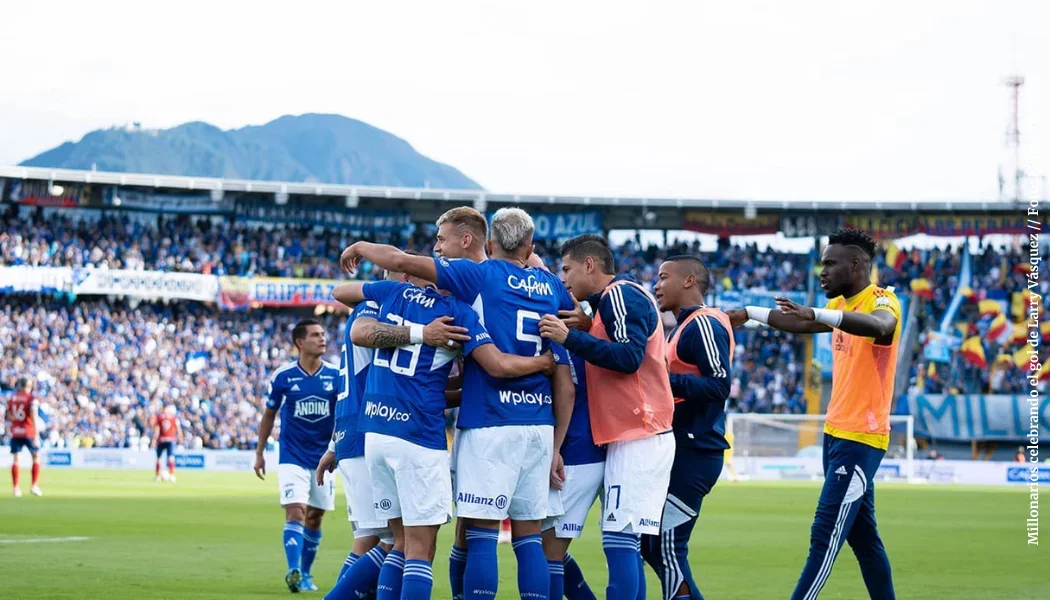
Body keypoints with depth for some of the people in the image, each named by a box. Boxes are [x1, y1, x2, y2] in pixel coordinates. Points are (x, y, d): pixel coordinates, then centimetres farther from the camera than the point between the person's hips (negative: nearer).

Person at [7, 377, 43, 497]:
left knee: (15, 460, 4)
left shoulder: (12, 398, 6)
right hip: (29, 432, -3)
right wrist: (36, 435, -18)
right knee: (36, 458, 11)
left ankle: (16, 488, -2)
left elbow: (9, 417, 12)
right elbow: (34, 417, -17)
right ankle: (34, 486, 4)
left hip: (15, 433, 3)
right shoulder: (32, 398, -9)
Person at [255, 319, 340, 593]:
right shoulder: (283, 376, -4)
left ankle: (305, 573, 22)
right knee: (295, 512, -18)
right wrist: (259, 453, 8)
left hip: (323, 458, 3)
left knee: (314, 518, 9)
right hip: (292, 458, -3)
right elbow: (269, 415, 7)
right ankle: (293, 570, -26)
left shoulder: (336, 375, -1)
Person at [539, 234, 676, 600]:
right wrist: (588, 328, 7)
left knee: (620, 542, -13)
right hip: (636, 436, 10)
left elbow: (629, 357, -20)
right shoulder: (622, 296, 21)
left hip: (637, 439, -10)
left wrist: (571, 338, -20)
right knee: (624, 543, 10)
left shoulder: (620, 294, -10)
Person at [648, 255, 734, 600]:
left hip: (693, 455, -10)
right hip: (679, 451, 10)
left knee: (666, 545, -9)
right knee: (650, 543, 13)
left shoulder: (704, 324, -12)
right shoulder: (683, 327, 19)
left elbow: (719, 385, -21)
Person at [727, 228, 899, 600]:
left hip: (860, 438, -9)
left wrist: (818, 314, -50)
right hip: (836, 432, 9)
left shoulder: (882, 301, -15)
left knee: (825, 535, -11)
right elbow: (800, 324, 29)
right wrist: (749, 314, 27)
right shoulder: (842, 304, 13)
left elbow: (879, 325, -37)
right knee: (863, 537, 11)